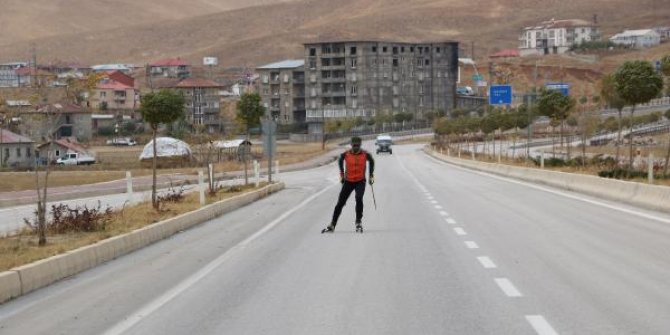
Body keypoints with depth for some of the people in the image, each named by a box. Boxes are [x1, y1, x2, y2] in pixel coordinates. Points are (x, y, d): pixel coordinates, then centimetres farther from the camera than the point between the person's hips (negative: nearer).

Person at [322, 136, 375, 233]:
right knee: (340, 203, 3)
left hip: (360, 181, -2)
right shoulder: (345, 155, -8)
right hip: (348, 181, 2)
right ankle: (332, 225, 13)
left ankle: (359, 222, -12)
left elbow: (371, 161, 13)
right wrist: (342, 174, 13)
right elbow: (340, 161, 14)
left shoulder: (365, 155, -8)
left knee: (359, 198, -26)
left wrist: (371, 175, 10)